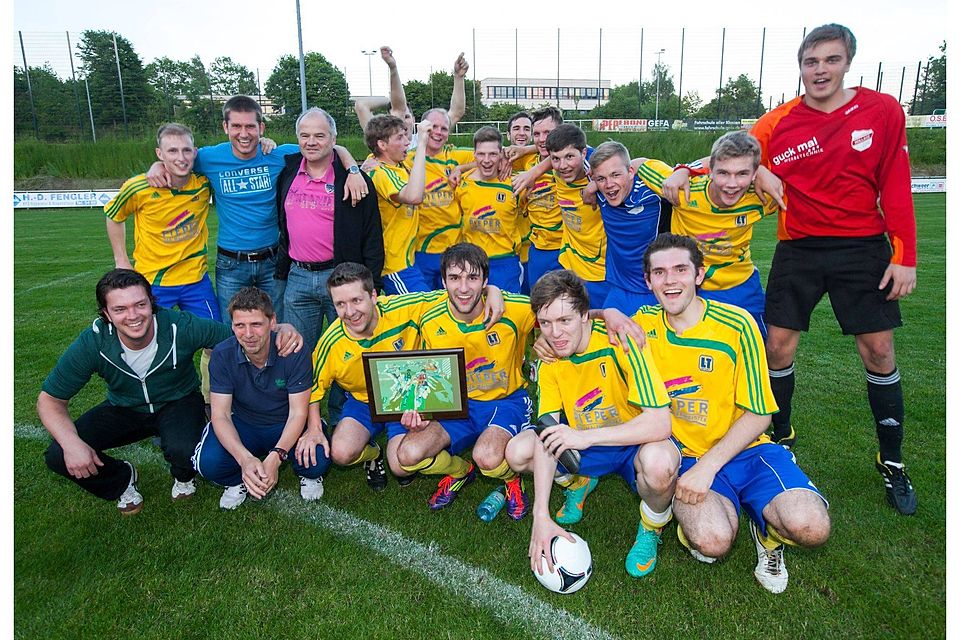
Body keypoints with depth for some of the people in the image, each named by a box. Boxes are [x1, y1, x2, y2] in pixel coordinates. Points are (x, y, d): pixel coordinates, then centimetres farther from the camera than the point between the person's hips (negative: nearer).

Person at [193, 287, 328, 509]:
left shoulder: (294, 351, -23)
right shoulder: (222, 355, -17)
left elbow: (297, 413, -20)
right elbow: (220, 414, -18)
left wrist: (275, 457, -37)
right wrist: (245, 459, -37)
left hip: (287, 426, -2)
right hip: (242, 426, 2)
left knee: (317, 461, -31)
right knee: (208, 462, -27)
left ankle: (308, 475, 9)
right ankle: (238, 481, 9)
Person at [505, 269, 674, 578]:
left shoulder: (620, 341, -27)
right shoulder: (550, 360, -11)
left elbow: (660, 423, -33)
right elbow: (547, 435, -17)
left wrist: (586, 436, -38)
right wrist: (541, 515, -26)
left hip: (635, 443, -4)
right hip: (585, 446, 5)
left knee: (658, 462, -38)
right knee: (517, 452, -14)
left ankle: (650, 531, -3)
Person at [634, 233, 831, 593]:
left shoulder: (737, 325, -9)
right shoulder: (643, 324, -2)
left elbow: (759, 415, -7)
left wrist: (708, 465, -17)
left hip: (745, 449, 0)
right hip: (686, 455, 0)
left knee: (811, 528, -26)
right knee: (712, 541, -29)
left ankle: (767, 531, 9)